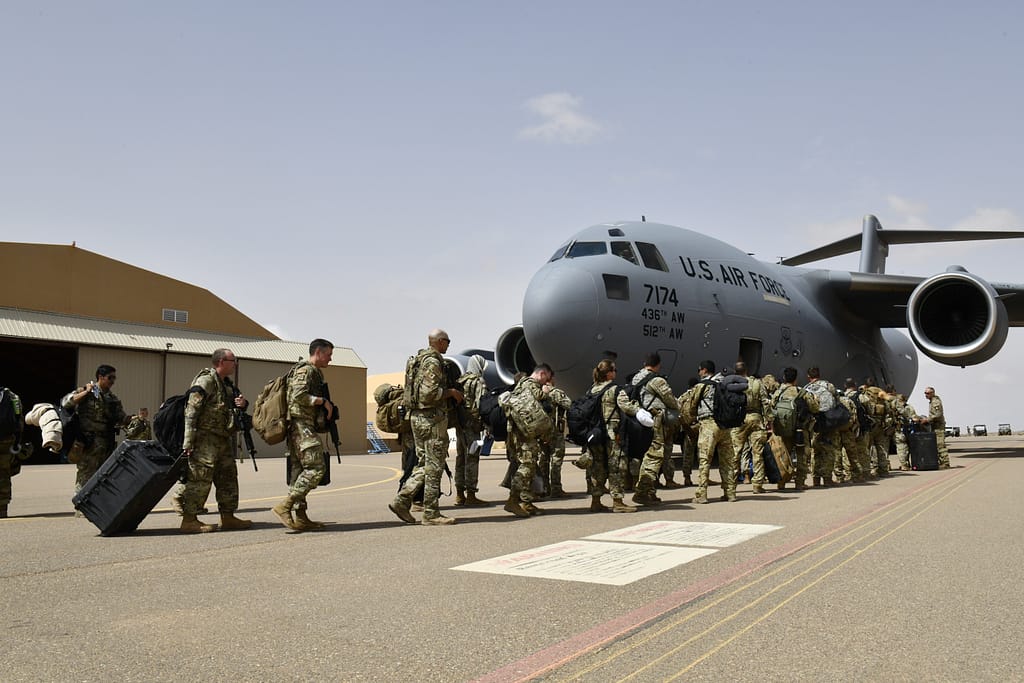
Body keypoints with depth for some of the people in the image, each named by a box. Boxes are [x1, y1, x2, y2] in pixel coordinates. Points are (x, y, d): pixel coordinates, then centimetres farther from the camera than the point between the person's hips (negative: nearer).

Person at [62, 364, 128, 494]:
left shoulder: (113, 399, 15)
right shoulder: (85, 391, -1)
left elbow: (121, 419, 15)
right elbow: (65, 402, -14)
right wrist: (86, 392, -14)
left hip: (107, 445, 6)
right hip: (89, 443, -6)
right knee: (86, 476, -5)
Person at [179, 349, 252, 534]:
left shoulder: (227, 383, 16)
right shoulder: (206, 380, -12)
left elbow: (231, 406, 31)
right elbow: (191, 411, -18)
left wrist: (242, 404, 4)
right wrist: (188, 441, -24)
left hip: (223, 439, 10)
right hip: (205, 438, -10)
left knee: (228, 476, 13)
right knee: (200, 478, -10)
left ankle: (228, 517, 21)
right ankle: (189, 520, -6)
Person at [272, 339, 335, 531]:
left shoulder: (314, 372, 23)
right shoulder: (305, 370, -9)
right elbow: (298, 395, -23)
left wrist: (326, 407, 14)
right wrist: (323, 401, -15)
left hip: (302, 429, 11)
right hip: (303, 427, -11)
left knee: (299, 471, 8)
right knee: (315, 469, -14)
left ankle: (300, 517, 9)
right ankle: (285, 506, -16)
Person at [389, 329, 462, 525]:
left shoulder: (416, 360, 17)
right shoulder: (433, 362, -14)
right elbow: (429, 393, -24)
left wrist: (447, 391, 21)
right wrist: (451, 392, -10)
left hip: (417, 417, 10)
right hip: (432, 417, -10)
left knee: (424, 465, 15)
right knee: (434, 467, -3)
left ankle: (401, 501, 8)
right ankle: (431, 513, 1)